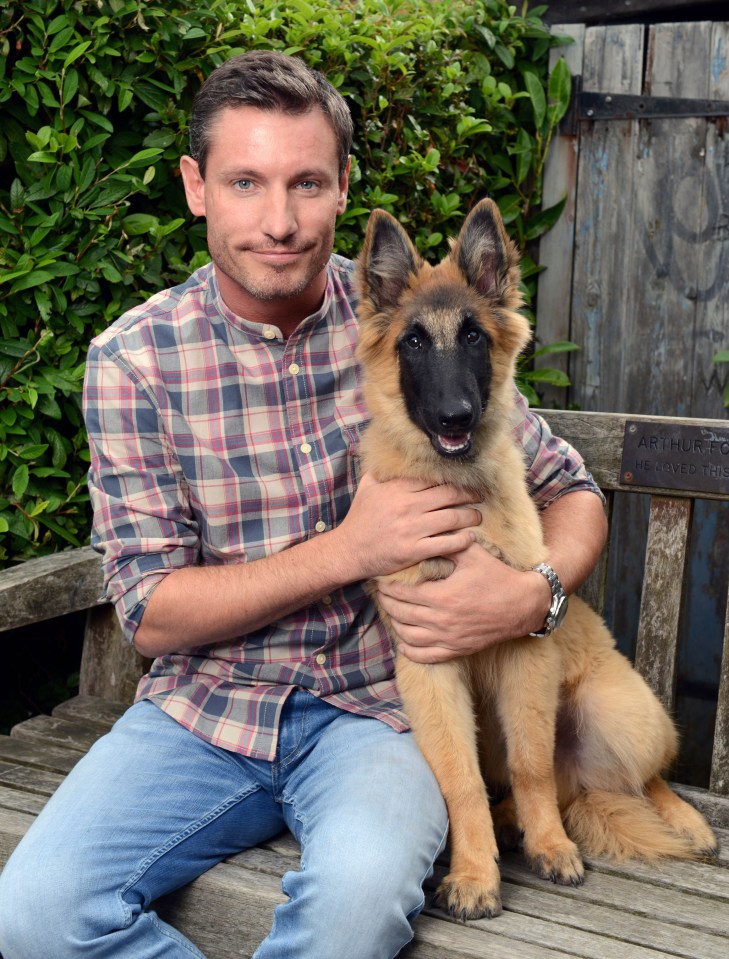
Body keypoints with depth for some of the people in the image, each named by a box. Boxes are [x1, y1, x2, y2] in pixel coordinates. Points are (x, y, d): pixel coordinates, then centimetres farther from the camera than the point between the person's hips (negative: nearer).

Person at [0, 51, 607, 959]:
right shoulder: (133, 361, -6)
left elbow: (570, 491, 3)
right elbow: (152, 614, -7)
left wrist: (534, 593, -21)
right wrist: (347, 549, -19)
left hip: (375, 703, 0)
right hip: (203, 708, 1)